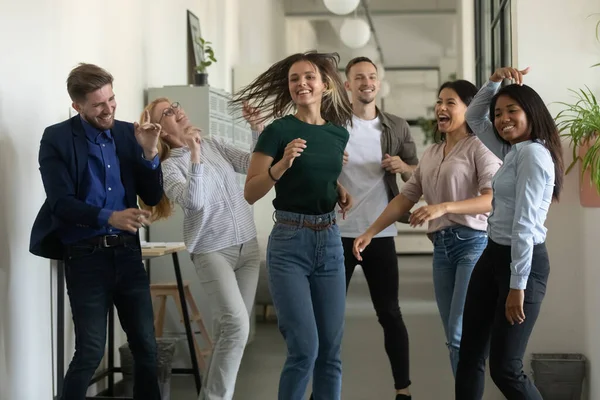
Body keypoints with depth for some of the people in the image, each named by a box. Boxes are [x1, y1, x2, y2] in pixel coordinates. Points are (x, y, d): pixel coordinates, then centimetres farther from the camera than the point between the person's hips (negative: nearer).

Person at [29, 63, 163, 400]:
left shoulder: (127, 133, 7)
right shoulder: (57, 139, -4)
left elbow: (153, 196, 6)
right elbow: (60, 203, -12)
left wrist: (149, 152, -9)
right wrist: (109, 217, -26)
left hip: (128, 253, 4)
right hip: (86, 257, -4)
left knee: (146, 346, 8)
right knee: (91, 352, -4)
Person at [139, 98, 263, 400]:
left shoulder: (214, 144, 9)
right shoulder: (169, 167, -5)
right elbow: (193, 201, -22)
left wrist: (256, 128, -6)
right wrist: (195, 156, -27)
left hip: (248, 245, 5)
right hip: (212, 251, -5)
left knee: (232, 330, 6)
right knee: (236, 325, -18)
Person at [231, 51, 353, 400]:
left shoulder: (339, 133, 8)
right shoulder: (278, 130, -7)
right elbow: (250, 193, -10)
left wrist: (339, 191, 6)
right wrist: (282, 164, -24)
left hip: (330, 242, 5)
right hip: (289, 243, -5)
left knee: (331, 349, 7)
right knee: (304, 349, -10)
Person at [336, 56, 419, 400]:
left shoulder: (398, 127, 5)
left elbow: (418, 173, 10)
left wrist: (404, 168, -11)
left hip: (381, 234, 1)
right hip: (338, 234, -1)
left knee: (390, 312, 6)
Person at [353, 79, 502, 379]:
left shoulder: (479, 147, -4)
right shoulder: (431, 153, 17)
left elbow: (494, 199, -17)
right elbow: (406, 198, 16)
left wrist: (444, 207, -26)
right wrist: (370, 232, 9)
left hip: (473, 243, -7)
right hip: (441, 246, 7)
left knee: (460, 334, -14)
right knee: (454, 339, 7)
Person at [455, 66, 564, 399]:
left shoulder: (533, 153, -15)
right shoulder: (512, 151, 12)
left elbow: (525, 224, -20)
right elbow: (473, 118, 27)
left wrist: (518, 286, -22)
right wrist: (494, 81, 10)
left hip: (524, 262, -9)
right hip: (493, 256, 9)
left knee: (505, 368, -4)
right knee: (470, 356, 9)